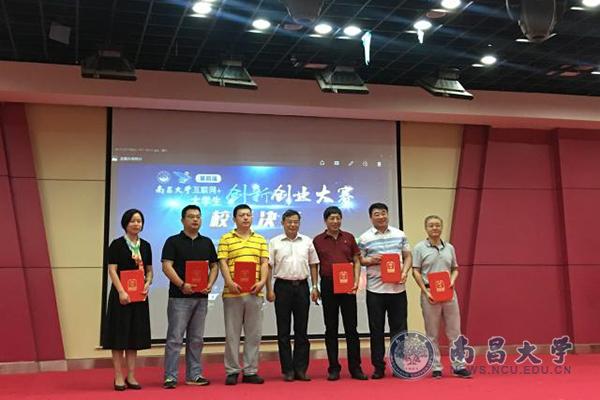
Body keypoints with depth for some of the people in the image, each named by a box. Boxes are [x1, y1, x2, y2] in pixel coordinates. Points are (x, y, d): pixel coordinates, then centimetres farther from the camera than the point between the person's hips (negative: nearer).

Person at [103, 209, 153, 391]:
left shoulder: (145, 246, 10)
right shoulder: (117, 244, -4)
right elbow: (112, 270, -10)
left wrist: (147, 284, -6)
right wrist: (121, 292, -19)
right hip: (121, 294, -5)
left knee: (135, 335, 7)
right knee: (119, 334, -1)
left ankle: (131, 376, 14)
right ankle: (118, 377, 5)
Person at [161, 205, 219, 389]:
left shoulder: (207, 242, 14)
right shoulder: (173, 241, 0)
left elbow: (214, 266, 14)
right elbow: (167, 266, -8)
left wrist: (210, 284, -4)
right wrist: (182, 284, -20)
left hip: (201, 297, 5)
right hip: (179, 297, -5)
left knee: (196, 339, 10)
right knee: (175, 338, -4)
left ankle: (194, 375, 17)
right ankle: (170, 376, 0)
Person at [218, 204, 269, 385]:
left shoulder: (260, 239, 13)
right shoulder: (226, 239, 4)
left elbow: (264, 263, 8)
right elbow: (223, 263, -2)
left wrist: (262, 281, -8)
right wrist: (229, 282, -16)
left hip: (254, 293, 3)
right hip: (233, 293, -3)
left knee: (254, 334, 6)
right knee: (232, 334, 2)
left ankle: (250, 371, 14)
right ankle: (232, 371, 10)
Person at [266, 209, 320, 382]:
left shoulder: (307, 242, 9)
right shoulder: (274, 243, 2)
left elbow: (313, 265, 11)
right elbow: (268, 267, 0)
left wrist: (315, 287, 4)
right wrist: (269, 290, -6)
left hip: (302, 286, 2)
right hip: (283, 286, -2)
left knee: (302, 330, 5)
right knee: (283, 330, 2)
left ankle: (300, 369, 11)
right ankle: (287, 370, 8)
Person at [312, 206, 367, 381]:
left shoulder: (349, 238, 8)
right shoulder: (318, 240, 5)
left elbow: (356, 262, 8)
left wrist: (356, 282, -5)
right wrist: (314, 287, -3)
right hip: (328, 286, -1)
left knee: (351, 327, 3)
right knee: (331, 328, 4)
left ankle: (355, 367, 9)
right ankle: (333, 368, 10)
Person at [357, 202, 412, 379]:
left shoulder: (400, 235, 8)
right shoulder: (364, 238, 2)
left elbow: (408, 256, 11)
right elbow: (358, 260, 4)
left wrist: (405, 272, -6)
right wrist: (370, 260, -15)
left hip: (397, 288, 2)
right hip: (375, 289, -1)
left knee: (399, 327, 5)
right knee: (376, 329, 4)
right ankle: (378, 366, 13)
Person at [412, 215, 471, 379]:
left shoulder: (449, 247, 10)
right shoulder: (420, 248, -1)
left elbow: (455, 269, 15)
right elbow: (416, 272, -4)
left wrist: (452, 281, -6)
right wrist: (426, 292, -12)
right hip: (430, 294, -3)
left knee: (454, 331, 5)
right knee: (432, 333, 4)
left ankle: (458, 365, 13)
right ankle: (436, 367, 12)